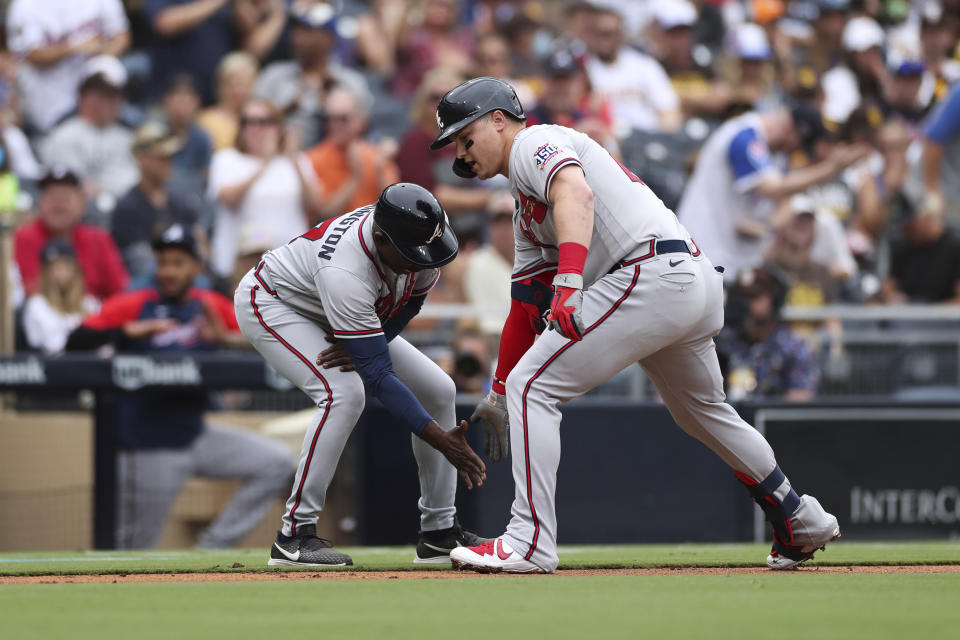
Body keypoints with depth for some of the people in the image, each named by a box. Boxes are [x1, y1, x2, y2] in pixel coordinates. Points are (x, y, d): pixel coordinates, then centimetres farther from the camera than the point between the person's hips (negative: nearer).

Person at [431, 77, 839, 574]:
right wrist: (496, 397, 30)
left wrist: (568, 281, -35)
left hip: (651, 272, -11)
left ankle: (531, 542, -12)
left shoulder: (534, 143, 1)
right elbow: (525, 304, 32)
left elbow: (577, 194, -22)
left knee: (535, 385, -9)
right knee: (702, 411, 30)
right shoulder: (526, 213, 30)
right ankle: (800, 521, 41)